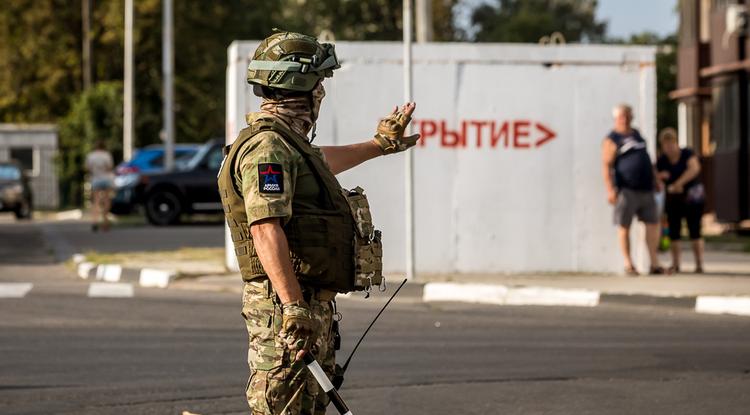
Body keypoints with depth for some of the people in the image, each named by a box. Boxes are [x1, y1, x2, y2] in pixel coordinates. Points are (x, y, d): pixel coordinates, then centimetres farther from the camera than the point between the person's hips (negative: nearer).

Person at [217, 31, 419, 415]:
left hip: (312, 306, 11)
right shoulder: (268, 147, -16)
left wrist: (378, 145, 58)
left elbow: (321, 161, 43)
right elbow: (265, 228, -26)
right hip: (287, 307, -11)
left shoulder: (287, 143, 18)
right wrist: (293, 305, -33)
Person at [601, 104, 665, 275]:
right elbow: (606, 166, -11)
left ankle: (654, 263, 7)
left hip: (645, 189, 6)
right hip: (626, 189, -6)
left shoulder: (636, 134, 18)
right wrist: (610, 189, -21)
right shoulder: (612, 140, -3)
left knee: (653, 223, 3)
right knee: (624, 226, -1)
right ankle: (628, 264, 6)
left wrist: (655, 179, 24)